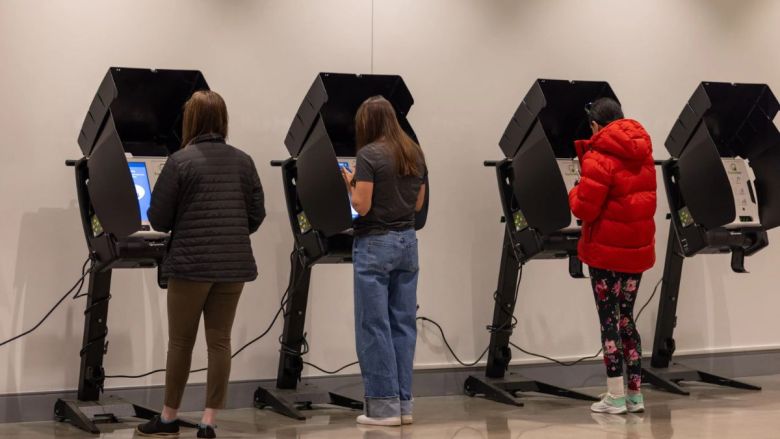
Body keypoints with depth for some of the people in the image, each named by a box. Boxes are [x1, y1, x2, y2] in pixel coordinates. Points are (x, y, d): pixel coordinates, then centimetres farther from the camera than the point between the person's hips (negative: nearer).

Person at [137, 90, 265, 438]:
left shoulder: (180, 161, -8)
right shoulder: (243, 161, 5)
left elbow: (158, 219, -5)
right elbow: (257, 215, 8)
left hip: (191, 263, -4)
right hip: (234, 265, 4)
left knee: (181, 342, 8)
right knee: (220, 341, 7)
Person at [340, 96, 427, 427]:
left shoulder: (369, 154, -12)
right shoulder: (414, 153, 9)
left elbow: (362, 207, -15)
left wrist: (351, 183, 2)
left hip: (376, 244, -7)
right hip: (407, 241, 7)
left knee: (374, 326, -1)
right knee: (403, 324, 9)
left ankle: (384, 406, 1)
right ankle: (404, 403, 12)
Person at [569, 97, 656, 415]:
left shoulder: (600, 157, -16)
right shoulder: (642, 152, 9)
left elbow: (584, 209, -18)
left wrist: (575, 192, 3)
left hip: (606, 251, -7)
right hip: (638, 249, 7)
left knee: (609, 319, 1)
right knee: (626, 317, 15)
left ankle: (615, 397, 2)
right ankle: (635, 394, 16)